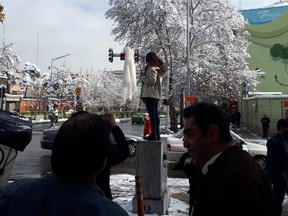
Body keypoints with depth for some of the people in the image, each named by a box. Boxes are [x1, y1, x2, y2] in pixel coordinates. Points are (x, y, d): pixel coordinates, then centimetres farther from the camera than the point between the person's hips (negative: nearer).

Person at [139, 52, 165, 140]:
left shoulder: (152, 69, -11)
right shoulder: (158, 69, 20)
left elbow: (151, 80, -21)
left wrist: (142, 76, -7)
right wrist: (143, 77, 17)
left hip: (150, 95, -10)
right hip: (156, 95, 10)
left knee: (152, 115, -10)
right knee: (155, 114, 13)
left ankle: (154, 134, -10)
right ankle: (157, 134, 18)